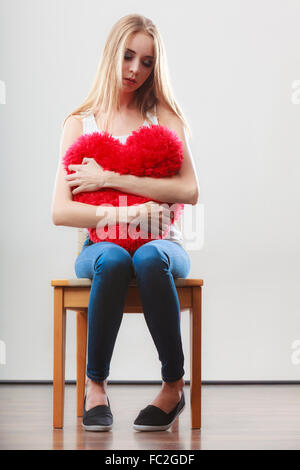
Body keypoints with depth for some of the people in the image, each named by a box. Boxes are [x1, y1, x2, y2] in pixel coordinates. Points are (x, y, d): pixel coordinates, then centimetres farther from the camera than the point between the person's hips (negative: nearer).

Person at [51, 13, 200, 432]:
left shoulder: (163, 117, 10)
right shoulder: (80, 123, 10)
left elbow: (189, 192, -7)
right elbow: (61, 211, -1)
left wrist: (109, 179, -11)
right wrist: (123, 214, -15)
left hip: (162, 242, 0)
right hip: (100, 243, 0)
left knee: (150, 258, -36)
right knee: (112, 259, -35)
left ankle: (174, 385, -21)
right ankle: (95, 385, -18)